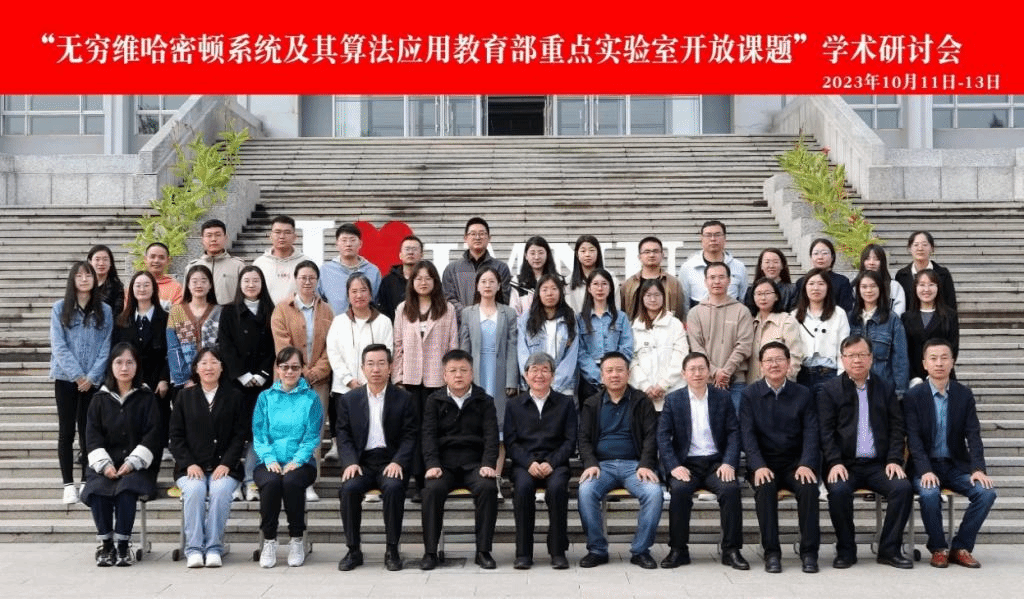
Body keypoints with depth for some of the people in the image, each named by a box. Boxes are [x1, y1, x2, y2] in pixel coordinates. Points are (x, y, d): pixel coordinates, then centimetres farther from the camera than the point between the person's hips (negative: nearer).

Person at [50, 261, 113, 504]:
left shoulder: (104, 310, 4)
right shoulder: (60, 308, 0)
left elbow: (106, 347, 0)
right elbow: (58, 346, -6)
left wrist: (91, 376, -10)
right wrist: (78, 375, -13)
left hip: (93, 380, 1)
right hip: (66, 378, -1)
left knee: (88, 430, 6)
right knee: (66, 431, 2)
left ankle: (87, 480, 13)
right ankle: (68, 484, 6)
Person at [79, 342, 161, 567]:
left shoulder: (146, 398, 8)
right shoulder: (100, 399, 14)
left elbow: (152, 434, 0)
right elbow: (93, 436, 6)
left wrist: (132, 463, -12)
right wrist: (104, 464, -10)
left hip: (136, 465, -2)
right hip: (105, 465, 2)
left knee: (127, 489, -33)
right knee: (96, 490, -29)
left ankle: (122, 545, -22)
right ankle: (106, 544, -15)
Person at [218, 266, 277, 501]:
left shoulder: (270, 312, 10)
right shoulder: (229, 312, 8)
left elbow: (274, 347, 5)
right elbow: (225, 346, 1)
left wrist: (262, 374, -7)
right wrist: (243, 375, -8)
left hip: (263, 381, 1)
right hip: (236, 380, -1)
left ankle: (251, 481, 1)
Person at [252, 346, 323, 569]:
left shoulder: (311, 398, 9)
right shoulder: (266, 398, 13)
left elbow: (312, 436, 2)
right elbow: (259, 434, 7)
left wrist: (297, 460, -13)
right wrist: (270, 459, -10)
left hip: (300, 462, -1)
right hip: (269, 463, 1)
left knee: (291, 481, -33)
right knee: (271, 482, -32)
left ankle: (296, 540, -16)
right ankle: (269, 541, -17)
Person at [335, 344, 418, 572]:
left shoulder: (403, 399, 5)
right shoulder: (349, 400, 11)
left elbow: (410, 436, 0)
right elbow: (343, 435, 6)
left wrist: (397, 462, -16)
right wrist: (350, 462, -11)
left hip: (391, 462, -1)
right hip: (361, 461, 2)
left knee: (394, 488, -32)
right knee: (349, 489, -28)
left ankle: (392, 550, -18)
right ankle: (353, 551, -13)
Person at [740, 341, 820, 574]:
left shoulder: (803, 394, 8)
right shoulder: (750, 394, 5)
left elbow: (811, 433, 1)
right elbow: (747, 434, -4)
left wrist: (806, 464, -16)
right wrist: (759, 466, -20)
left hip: (796, 462, 1)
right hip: (763, 462, -1)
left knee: (809, 487, -29)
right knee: (764, 488, -32)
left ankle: (809, 552, -17)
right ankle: (771, 552, -21)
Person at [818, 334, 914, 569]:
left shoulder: (885, 388, 14)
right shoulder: (829, 390, 6)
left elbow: (896, 428, 10)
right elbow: (825, 431, -1)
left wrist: (894, 460, -4)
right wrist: (835, 463, -14)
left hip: (878, 464, 2)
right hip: (844, 464, -2)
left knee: (903, 487, -24)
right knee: (839, 490, -31)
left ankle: (889, 549, -8)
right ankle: (845, 550, -11)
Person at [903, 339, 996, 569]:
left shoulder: (964, 395, 5)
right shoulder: (913, 397, -3)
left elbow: (973, 435, 0)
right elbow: (914, 439, -9)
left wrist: (978, 468, -15)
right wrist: (925, 471, -24)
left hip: (956, 465, 3)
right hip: (926, 466, -3)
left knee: (987, 492, -22)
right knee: (930, 494, -33)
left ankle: (960, 547, -5)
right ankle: (938, 548, -9)